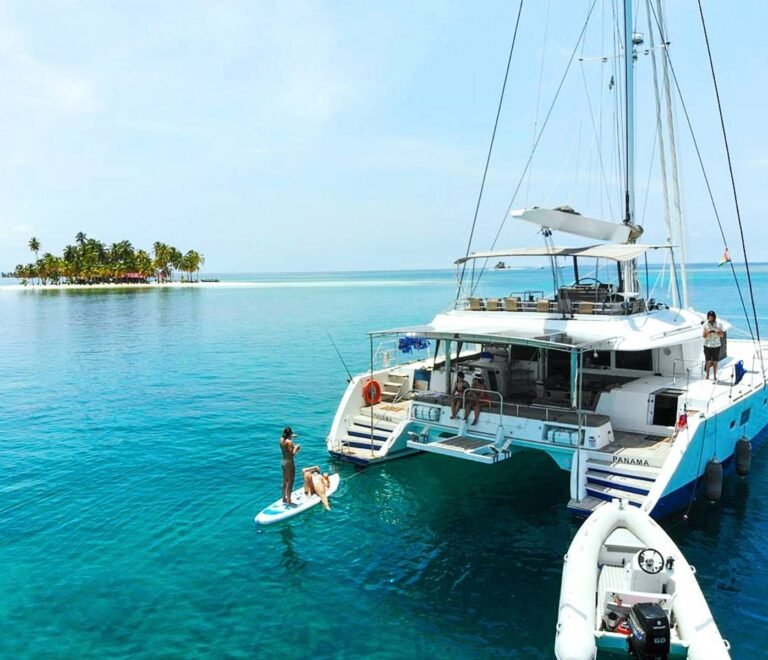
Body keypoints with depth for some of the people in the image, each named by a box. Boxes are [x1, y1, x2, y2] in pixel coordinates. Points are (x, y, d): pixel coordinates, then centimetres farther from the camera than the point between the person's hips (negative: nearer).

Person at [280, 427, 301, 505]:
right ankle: (289, 501, 7)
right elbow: (292, 454, -24)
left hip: (284, 462, 8)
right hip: (289, 463, -8)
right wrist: (296, 447, -10)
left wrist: (292, 437, 24)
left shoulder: (281, 439, 1)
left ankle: (284, 499, 29)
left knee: (285, 482, 19)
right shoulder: (289, 442, -22)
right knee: (290, 483, 2)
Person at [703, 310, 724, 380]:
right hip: (707, 346, 0)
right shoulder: (705, 324, -1)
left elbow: (722, 335, -1)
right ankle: (707, 375, 13)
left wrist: (717, 332, -21)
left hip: (716, 346, 0)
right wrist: (707, 332, -21)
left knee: (715, 362, 4)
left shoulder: (718, 324, -2)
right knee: (708, 361, 2)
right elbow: (704, 336, -1)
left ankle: (715, 376, 12)